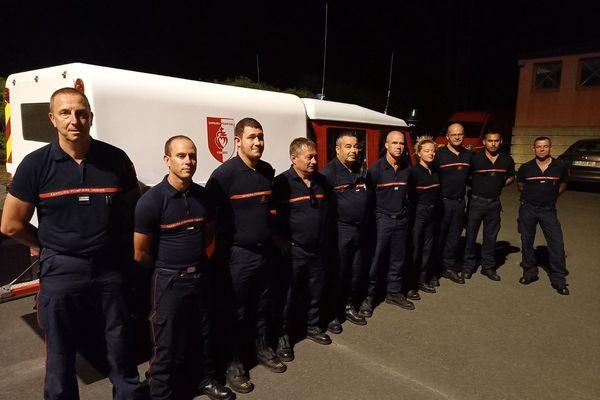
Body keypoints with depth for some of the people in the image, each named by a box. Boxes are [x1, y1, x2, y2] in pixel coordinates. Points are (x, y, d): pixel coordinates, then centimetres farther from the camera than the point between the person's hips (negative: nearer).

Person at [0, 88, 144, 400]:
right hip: (61, 272, 0)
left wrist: (119, 246, 2)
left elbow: (134, 208, 8)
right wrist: (49, 247, 7)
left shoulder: (116, 159, -4)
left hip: (110, 269, 1)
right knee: (61, 356, 17)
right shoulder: (35, 164, -6)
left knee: (121, 351, 15)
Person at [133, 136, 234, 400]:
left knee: (201, 335, 20)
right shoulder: (151, 200, -16)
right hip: (169, 281, -5)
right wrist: (166, 269, 3)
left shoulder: (203, 195, 0)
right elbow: (141, 254, -11)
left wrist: (193, 258, 9)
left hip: (201, 276, 5)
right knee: (165, 345, 7)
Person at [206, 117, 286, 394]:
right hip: (238, 255, -6)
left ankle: (262, 349, 39)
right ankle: (234, 364, 25)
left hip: (264, 252, 6)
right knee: (237, 311, 7)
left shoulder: (268, 171, 6)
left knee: (262, 305, 19)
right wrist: (221, 252, -12)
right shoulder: (224, 174, -16)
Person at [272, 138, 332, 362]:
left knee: (316, 291, 17)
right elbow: (273, 217, -12)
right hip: (293, 251, -6)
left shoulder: (321, 181, 8)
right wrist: (282, 242, -11)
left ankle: (312, 326, 37)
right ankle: (283, 336, 19)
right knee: (288, 295, 4)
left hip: (317, 249, 6)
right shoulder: (282, 183, -12)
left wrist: (324, 239, 16)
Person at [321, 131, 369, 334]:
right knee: (337, 273, 1)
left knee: (356, 272, 15)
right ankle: (332, 314, 15)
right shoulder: (329, 172, -12)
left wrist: (365, 223, 14)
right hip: (340, 231, -7)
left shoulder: (361, 170, 12)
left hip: (359, 229, 7)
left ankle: (349, 307, 33)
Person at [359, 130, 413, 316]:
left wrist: (405, 211, 12)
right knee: (376, 259, -1)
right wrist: (372, 218, -8)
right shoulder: (376, 168, -10)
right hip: (382, 219, -5)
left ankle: (394, 292, 28)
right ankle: (368, 296, 11)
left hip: (401, 220, 5)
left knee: (398, 258, 13)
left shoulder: (407, 169, 5)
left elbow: (408, 194, 15)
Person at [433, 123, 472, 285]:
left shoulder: (468, 155, 10)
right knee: (438, 237, 1)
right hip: (443, 202, -5)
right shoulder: (439, 154, -9)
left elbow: (469, 177, 19)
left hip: (459, 202, 6)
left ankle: (449, 268, 25)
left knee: (454, 237, 12)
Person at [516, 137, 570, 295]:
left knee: (557, 243, -5)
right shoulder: (526, 167, -3)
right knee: (527, 241, 8)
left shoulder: (560, 166, -3)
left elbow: (563, 184, 15)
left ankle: (558, 278, 6)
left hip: (548, 209, 0)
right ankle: (530, 272, 24)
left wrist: (551, 196, 8)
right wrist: (531, 195, 8)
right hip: (527, 209, 1)